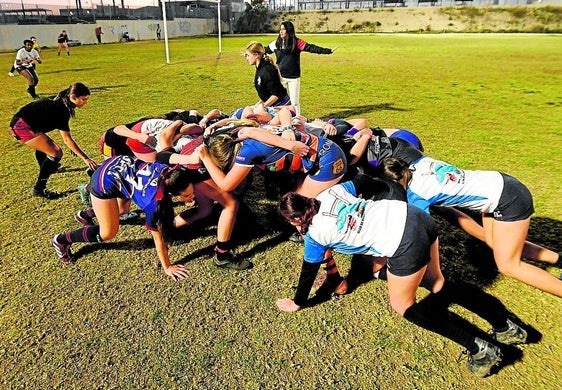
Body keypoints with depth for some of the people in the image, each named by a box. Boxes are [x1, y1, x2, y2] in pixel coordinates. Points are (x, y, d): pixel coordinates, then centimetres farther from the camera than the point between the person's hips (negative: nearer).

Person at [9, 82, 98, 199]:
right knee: (56, 153, -14)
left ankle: (45, 167, 66)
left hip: (18, 124, 11)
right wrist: (85, 158, -28)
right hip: (23, 127, -11)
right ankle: (39, 189, -6)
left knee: (42, 146, 36)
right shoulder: (61, 109, -23)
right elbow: (67, 139, -25)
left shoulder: (60, 101, 5)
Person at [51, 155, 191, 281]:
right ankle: (61, 240, 18)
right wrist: (167, 267, -17)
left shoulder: (174, 173, -20)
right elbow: (157, 236, -24)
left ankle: (85, 215, 59)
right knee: (108, 232, -5)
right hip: (104, 181, -8)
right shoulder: (155, 201, -35)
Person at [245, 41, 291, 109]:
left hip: (281, 105, -9)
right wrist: (259, 103, 8)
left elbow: (276, 95, -25)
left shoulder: (267, 70, -23)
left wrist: (263, 106, -22)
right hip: (273, 106, 9)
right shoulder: (259, 69, 5)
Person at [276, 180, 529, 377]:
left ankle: (479, 348, 13)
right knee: (436, 283, 29)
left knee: (403, 306, 16)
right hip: (416, 217, 8)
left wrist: (298, 303, 32)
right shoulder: (331, 191, 14)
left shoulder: (315, 235, 1)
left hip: (405, 246, -8)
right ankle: (504, 325, 31)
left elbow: (309, 271, 16)